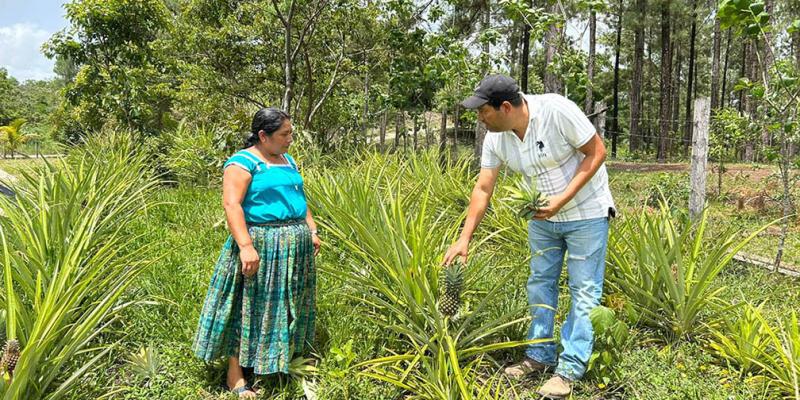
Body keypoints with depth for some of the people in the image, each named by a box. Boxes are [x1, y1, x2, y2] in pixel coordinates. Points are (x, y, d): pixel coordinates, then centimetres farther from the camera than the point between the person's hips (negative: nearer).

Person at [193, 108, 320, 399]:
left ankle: (283, 360, 31)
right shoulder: (243, 162, -11)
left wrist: (312, 231, 14)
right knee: (249, 306, 0)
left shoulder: (288, 160, 15)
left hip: (295, 246, 8)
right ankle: (235, 374, 11)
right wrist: (246, 246, -27)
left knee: (287, 305, 16)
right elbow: (231, 204, -20)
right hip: (261, 245, -8)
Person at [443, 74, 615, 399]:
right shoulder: (496, 138, -9)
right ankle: (539, 356, 26)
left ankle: (570, 369, 9)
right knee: (539, 285, 12)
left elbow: (597, 152, -19)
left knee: (583, 291, -1)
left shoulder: (556, 110, -26)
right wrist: (464, 239, -9)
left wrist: (562, 200, -26)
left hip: (586, 214, -6)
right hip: (542, 216, 6)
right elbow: (483, 189, -5)